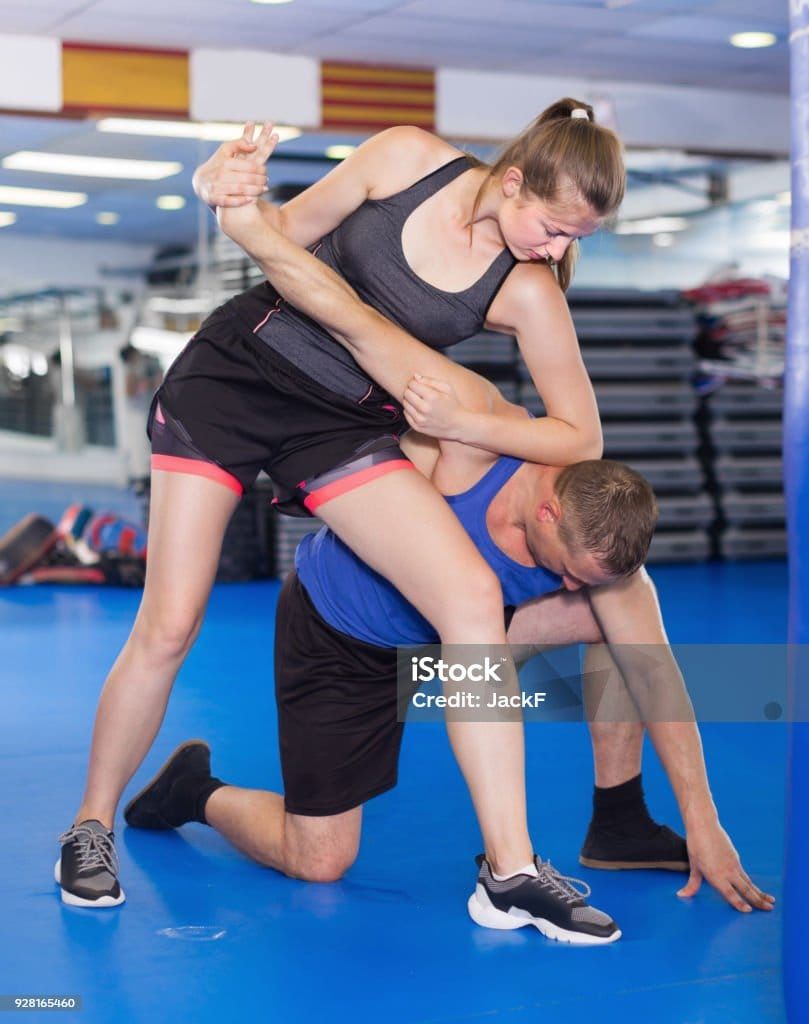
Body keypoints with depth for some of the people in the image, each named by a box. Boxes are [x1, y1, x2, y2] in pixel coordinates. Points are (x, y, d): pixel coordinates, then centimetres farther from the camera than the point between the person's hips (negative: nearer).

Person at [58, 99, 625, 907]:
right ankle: (93, 823, 20)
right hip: (234, 368, 0)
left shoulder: (527, 291, -10)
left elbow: (580, 436, -4)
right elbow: (287, 234, 3)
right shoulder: (409, 158, -10)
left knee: (473, 597, -20)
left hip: (341, 427, 1)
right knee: (168, 628, -6)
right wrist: (239, 198, -18)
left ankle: (511, 871, -14)